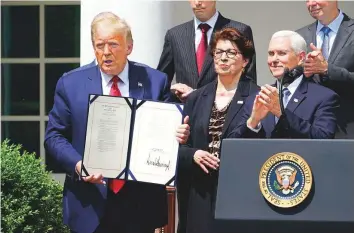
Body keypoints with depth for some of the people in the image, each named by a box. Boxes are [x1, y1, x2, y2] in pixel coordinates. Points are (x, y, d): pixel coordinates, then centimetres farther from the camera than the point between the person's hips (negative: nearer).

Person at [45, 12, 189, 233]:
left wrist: (178, 137, -17)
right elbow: (54, 136, 4)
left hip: (141, 203, 0)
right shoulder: (70, 84, 2)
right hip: (91, 204, 0)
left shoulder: (155, 81, 3)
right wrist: (78, 165, -13)